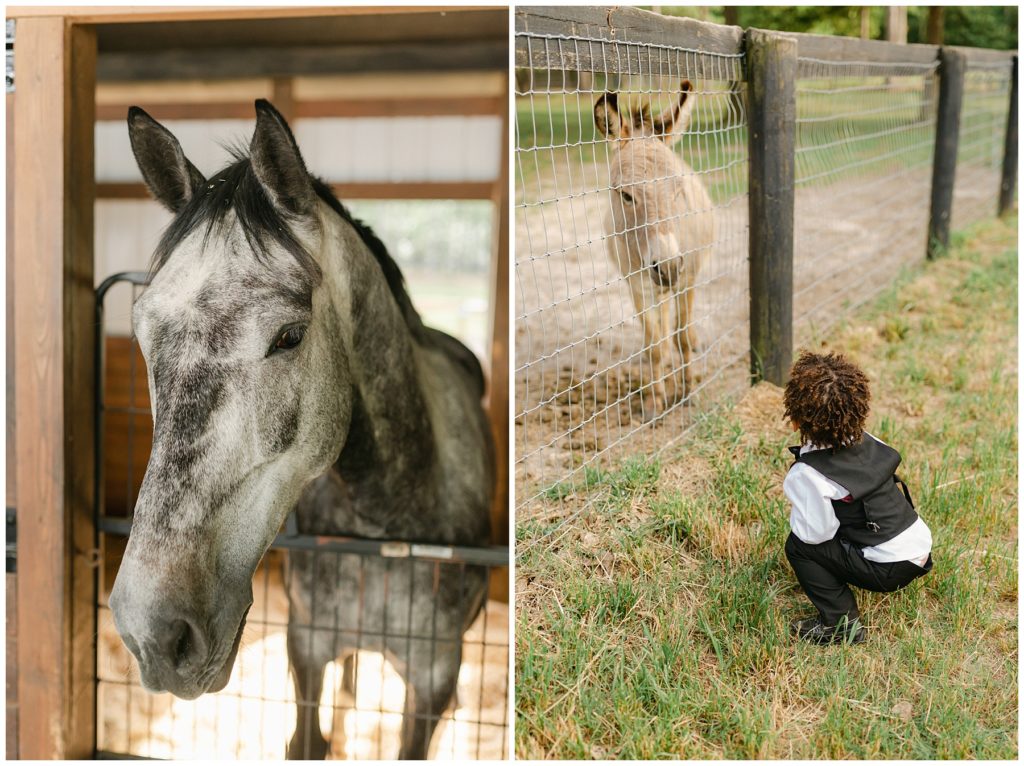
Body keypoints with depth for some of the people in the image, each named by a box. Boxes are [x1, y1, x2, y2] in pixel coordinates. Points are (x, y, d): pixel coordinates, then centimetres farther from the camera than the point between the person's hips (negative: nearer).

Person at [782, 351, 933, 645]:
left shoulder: (806, 475, -19)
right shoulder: (866, 441, 1)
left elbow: (816, 533, -18)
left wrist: (795, 512, 6)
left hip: (891, 568, -8)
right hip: (921, 543, 8)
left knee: (799, 545, 0)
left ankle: (842, 623, 1)